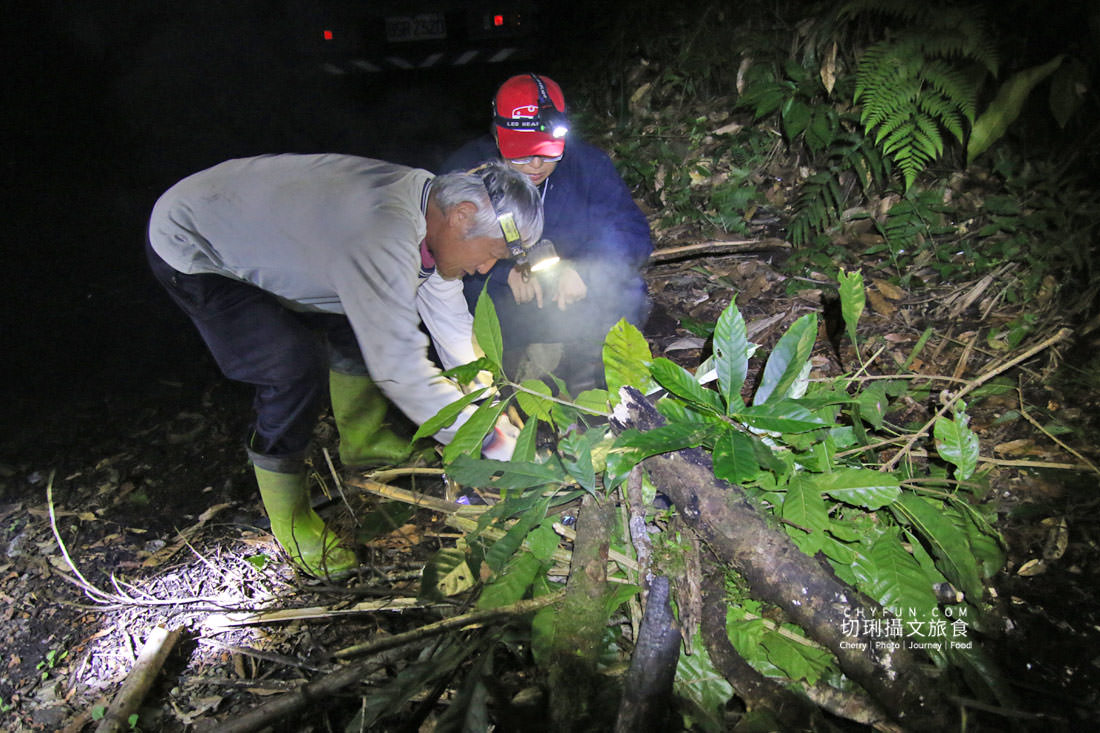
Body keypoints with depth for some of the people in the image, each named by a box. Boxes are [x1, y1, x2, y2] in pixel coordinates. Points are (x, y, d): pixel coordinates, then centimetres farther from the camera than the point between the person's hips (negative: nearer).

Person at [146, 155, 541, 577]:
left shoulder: (431, 198, -10)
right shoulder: (382, 238, -39)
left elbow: (448, 314, 2)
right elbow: (399, 369, -36)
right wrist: (491, 440, -25)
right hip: (190, 252, -8)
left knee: (363, 314, 6)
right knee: (298, 369, -21)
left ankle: (362, 442, 26)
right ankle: (287, 516, 2)